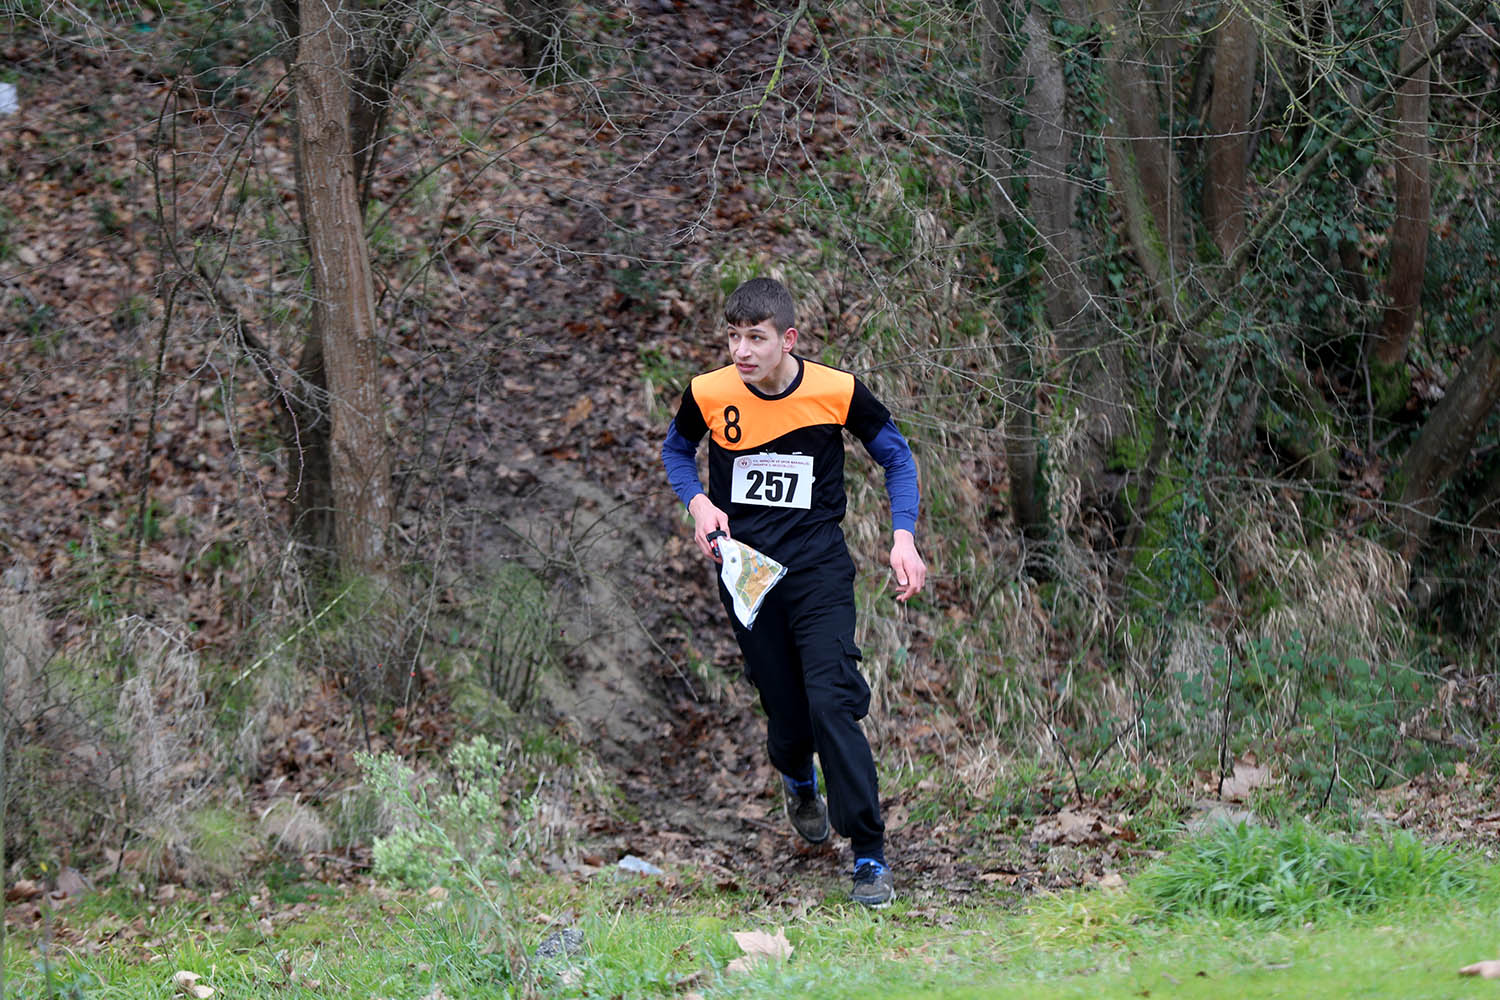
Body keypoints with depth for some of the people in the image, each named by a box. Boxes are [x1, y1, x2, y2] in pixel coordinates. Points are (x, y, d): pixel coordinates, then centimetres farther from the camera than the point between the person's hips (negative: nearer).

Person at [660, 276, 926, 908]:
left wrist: (903, 538, -5)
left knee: (831, 701, -17)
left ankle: (869, 853, -9)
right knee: (786, 712, 4)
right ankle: (798, 781, 43)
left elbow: (896, 456, 6)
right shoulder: (709, 394, -5)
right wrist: (698, 503, -3)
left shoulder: (837, 393, -9)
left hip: (818, 564, -2)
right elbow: (676, 449, 17)